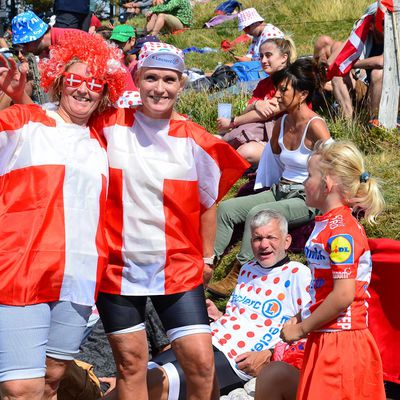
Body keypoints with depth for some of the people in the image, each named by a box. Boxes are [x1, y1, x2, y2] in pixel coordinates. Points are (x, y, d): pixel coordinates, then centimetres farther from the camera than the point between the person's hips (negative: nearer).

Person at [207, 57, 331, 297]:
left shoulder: (315, 127, -16)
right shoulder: (281, 124, 8)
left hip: (306, 199, -8)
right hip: (279, 191, 8)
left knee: (257, 213, -31)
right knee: (227, 208, -9)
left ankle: (237, 276, -24)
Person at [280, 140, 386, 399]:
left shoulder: (341, 232, -18)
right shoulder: (327, 224, 12)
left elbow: (343, 295, -22)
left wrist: (301, 329, -14)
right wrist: (300, 319, 11)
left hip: (341, 343, -9)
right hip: (325, 339, 9)